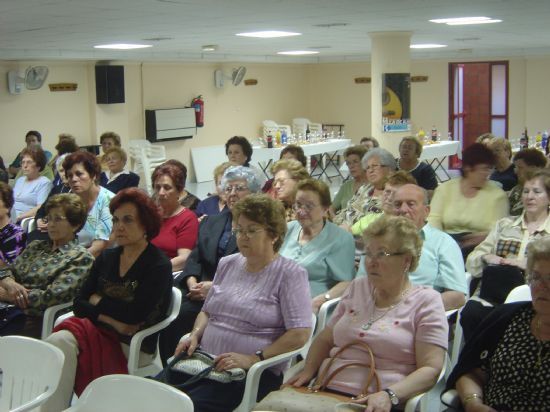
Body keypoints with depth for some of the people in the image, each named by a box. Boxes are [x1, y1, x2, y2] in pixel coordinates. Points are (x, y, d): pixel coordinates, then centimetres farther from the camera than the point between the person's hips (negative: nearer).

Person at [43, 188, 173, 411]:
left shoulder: (159, 265, -5)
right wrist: (112, 319, -11)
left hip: (134, 346, -5)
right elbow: (79, 304, 7)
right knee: (58, 341, -25)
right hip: (100, 333, 6)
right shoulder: (106, 258, 14)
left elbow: (136, 314, -16)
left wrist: (98, 301, -1)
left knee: (59, 343, -26)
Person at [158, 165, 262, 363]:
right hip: (200, 290, 6)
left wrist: (215, 286, -14)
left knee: (183, 316, -27)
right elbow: (195, 258, 16)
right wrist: (193, 283, -5)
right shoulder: (210, 222, 24)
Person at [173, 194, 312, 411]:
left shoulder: (290, 274, -4)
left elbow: (299, 334, -12)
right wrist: (195, 335, 4)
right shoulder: (227, 264, 16)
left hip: (254, 372, -5)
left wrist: (254, 358, -17)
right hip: (204, 361, 6)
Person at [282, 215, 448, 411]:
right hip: (326, 393, 4)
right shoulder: (357, 287, 19)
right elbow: (325, 339, 23)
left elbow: (430, 369, -5)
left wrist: (389, 395, -19)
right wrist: (308, 371, 5)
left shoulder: (426, 302, 3)